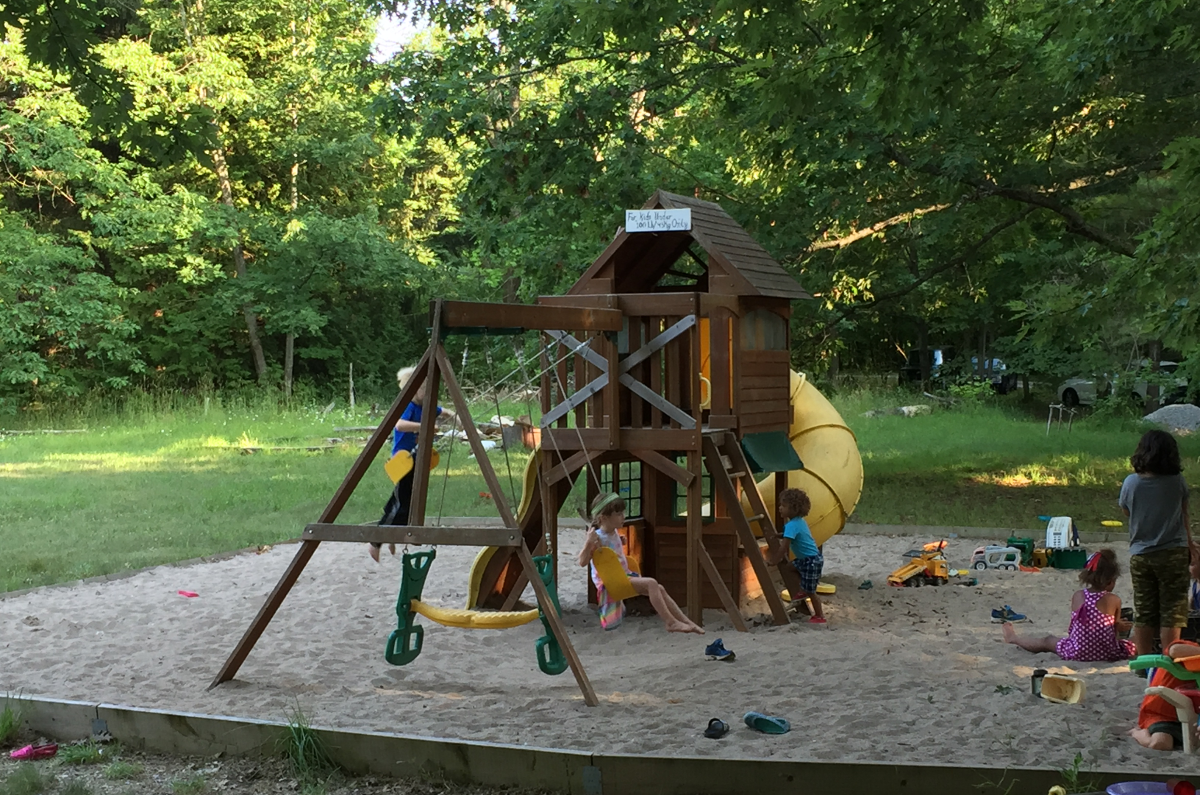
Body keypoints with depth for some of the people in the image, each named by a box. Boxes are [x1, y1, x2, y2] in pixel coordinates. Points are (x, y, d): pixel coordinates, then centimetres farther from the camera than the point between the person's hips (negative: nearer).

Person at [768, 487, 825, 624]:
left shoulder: (792, 526, -22)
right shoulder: (799, 521, 7)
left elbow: (785, 546, -24)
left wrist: (775, 559, -15)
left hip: (811, 561, -9)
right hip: (805, 558, 9)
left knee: (810, 591, 1)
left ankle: (820, 617, 12)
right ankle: (803, 592, 30)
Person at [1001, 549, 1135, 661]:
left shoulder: (1078, 596, -4)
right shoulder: (1114, 600, -12)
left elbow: (1073, 629, 4)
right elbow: (1114, 632, -7)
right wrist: (1119, 626, 14)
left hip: (1079, 653, 3)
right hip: (1109, 654, -3)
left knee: (1048, 641, 33)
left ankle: (1013, 637, 54)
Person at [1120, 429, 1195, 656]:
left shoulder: (1131, 483, -5)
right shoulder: (1177, 482, -7)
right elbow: (1184, 518, 5)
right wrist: (1190, 549, 15)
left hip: (1139, 555, 2)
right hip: (1173, 553, -2)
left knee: (1143, 613, 9)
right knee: (1172, 612, 2)